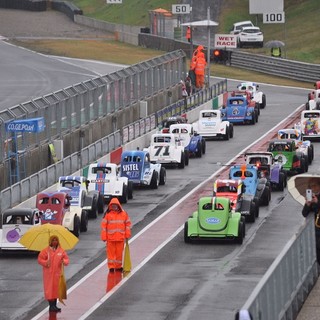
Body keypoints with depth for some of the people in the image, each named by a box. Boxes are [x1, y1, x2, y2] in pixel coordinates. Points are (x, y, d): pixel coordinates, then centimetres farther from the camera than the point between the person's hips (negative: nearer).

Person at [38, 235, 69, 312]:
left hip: (57, 273, 4)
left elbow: (66, 259, 9)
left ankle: (54, 305, 17)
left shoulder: (61, 251, 7)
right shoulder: (46, 250, -3)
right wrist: (46, 263, -20)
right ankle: (51, 305, -6)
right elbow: (39, 259, -3)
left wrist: (64, 261, -14)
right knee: (50, 289, -7)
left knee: (56, 289, 8)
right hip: (49, 274, -4)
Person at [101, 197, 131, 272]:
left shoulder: (124, 214, 4)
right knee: (111, 252, -1)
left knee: (119, 252, 8)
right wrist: (104, 237, -6)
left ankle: (118, 266, 20)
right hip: (110, 238, -2)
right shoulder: (107, 214, -3)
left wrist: (127, 235, 5)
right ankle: (111, 266, 5)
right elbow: (103, 226, -2)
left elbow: (128, 224, 10)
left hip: (120, 238, 2)